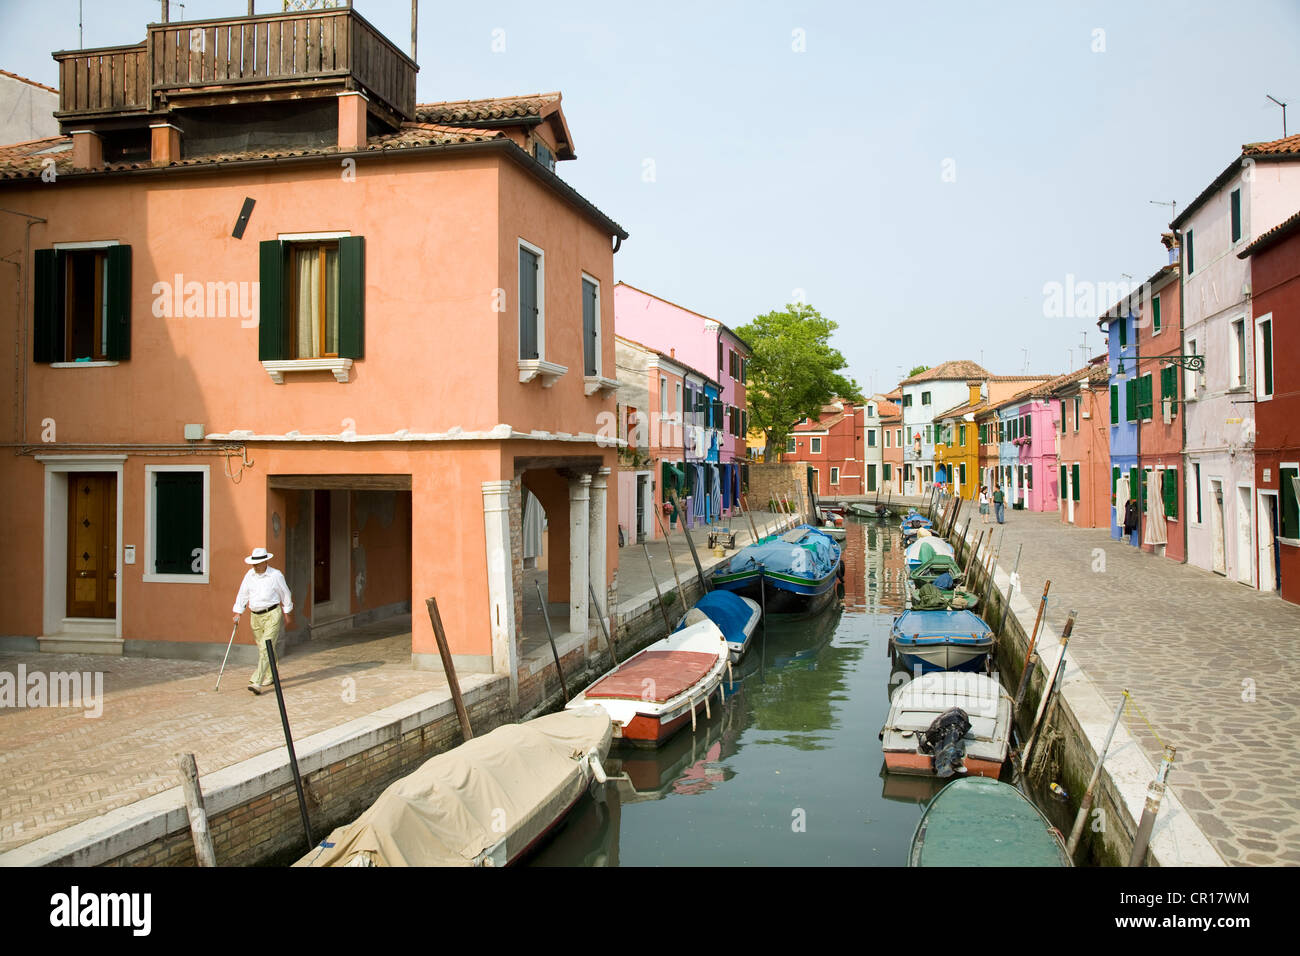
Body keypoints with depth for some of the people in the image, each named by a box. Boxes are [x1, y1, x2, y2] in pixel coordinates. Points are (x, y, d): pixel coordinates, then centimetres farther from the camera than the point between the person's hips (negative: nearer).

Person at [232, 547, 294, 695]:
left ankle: (257, 682, -20)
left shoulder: (275, 575, -8)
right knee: (262, 648, 14)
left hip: (272, 615, -6)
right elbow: (243, 594, 9)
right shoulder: (249, 575, 5)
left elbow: (285, 594, 2)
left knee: (266, 648, -14)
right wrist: (238, 613, 1)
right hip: (255, 616, 6)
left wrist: (287, 613, 8)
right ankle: (271, 676, 30)